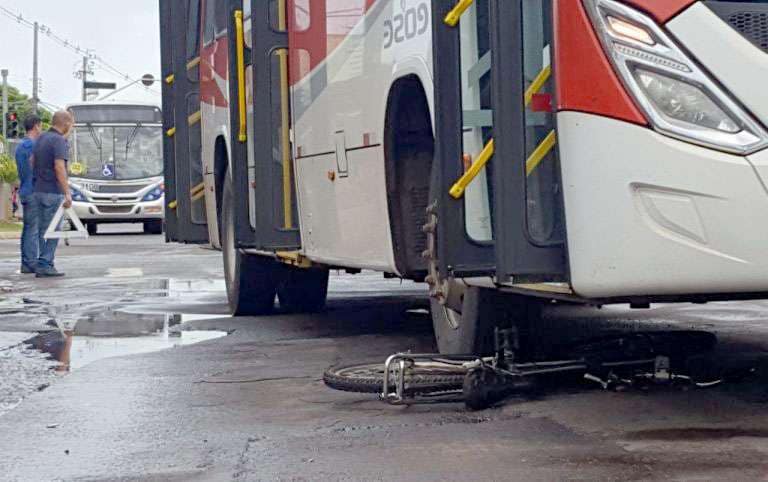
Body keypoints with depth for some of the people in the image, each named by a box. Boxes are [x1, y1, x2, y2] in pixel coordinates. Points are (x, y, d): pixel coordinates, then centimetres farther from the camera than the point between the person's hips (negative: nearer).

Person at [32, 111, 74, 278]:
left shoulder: (42, 138, 11)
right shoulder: (59, 141, -15)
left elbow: (32, 162, 16)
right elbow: (59, 168, -24)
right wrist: (67, 193, -25)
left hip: (39, 190, 8)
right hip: (53, 192, -8)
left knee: (43, 229, 12)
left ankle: (45, 264, 16)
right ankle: (45, 266, -4)